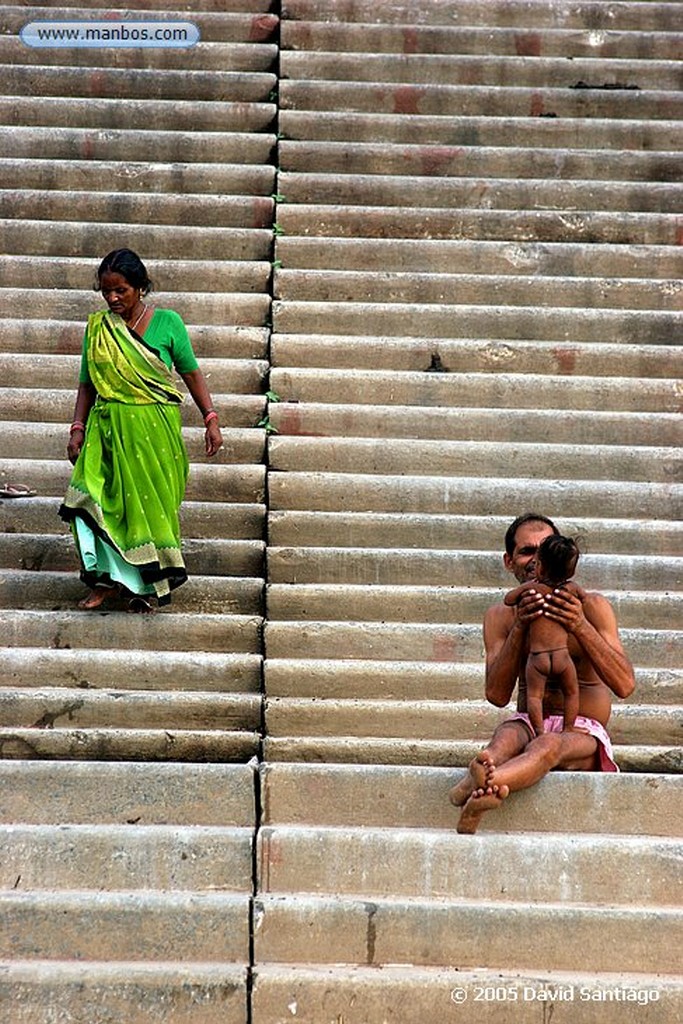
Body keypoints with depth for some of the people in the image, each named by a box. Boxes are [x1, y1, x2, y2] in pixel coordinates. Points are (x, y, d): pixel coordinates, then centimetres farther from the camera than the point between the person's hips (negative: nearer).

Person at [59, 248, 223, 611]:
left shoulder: (166, 322, -4)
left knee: (150, 503, 4)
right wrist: (78, 428, 0)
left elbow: (191, 373, 2)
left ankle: (147, 584, 18)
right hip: (108, 429, 2)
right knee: (102, 501, -5)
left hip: (155, 430, -2)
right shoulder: (97, 327, 3)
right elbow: (87, 384, 8)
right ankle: (109, 579, 8)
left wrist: (211, 420, -2)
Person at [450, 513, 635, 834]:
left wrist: (580, 626, -23)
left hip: (583, 731, -2)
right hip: (531, 723, 3)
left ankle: (478, 785, -68)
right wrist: (519, 627, -17)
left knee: (550, 744, -37)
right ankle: (482, 770, -70)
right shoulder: (500, 617, 7)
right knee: (509, 733, -34)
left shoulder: (591, 606, 0)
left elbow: (625, 685, -11)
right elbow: (497, 695, -6)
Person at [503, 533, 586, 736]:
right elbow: (584, 597, 23)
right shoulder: (572, 589, 2)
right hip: (562, 655, 2)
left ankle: (539, 732, -1)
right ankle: (568, 729, 17)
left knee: (534, 695, 7)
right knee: (571, 693, 18)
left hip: (537, 656, -2)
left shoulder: (532, 588, -3)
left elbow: (508, 599, 12)